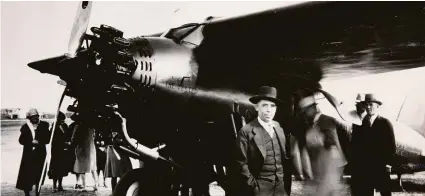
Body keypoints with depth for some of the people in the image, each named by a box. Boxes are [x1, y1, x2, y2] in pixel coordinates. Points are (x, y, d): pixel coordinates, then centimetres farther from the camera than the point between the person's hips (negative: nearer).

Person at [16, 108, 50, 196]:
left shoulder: (43, 126, 2)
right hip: (28, 153, -1)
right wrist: (31, 142, -14)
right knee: (26, 173, -3)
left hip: (40, 153, 1)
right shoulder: (25, 127, 2)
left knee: (38, 174, 5)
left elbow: (47, 139, 0)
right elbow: (21, 140, 0)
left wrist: (39, 142, -14)